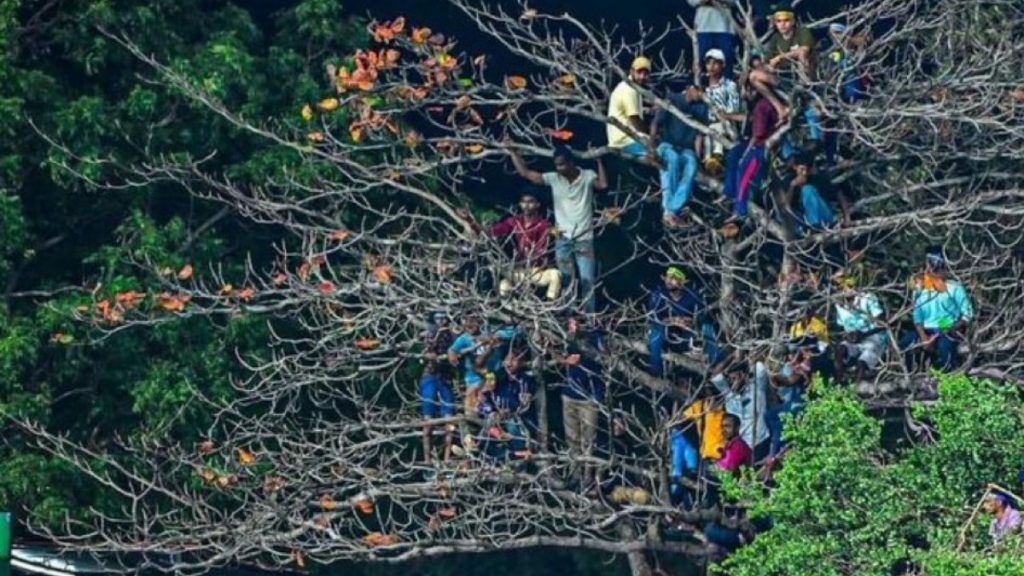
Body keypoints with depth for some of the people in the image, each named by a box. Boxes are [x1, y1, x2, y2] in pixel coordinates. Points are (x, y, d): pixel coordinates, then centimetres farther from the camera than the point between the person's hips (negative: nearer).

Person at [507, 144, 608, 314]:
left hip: (584, 239, -3)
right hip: (563, 239, 3)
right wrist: (512, 152, -3)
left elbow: (603, 185, -23)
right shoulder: (554, 178, 1)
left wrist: (598, 160, -22)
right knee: (565, 280, 8)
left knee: (587, 280, -4)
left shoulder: (587, 176, -5)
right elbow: (525, 172, 0)